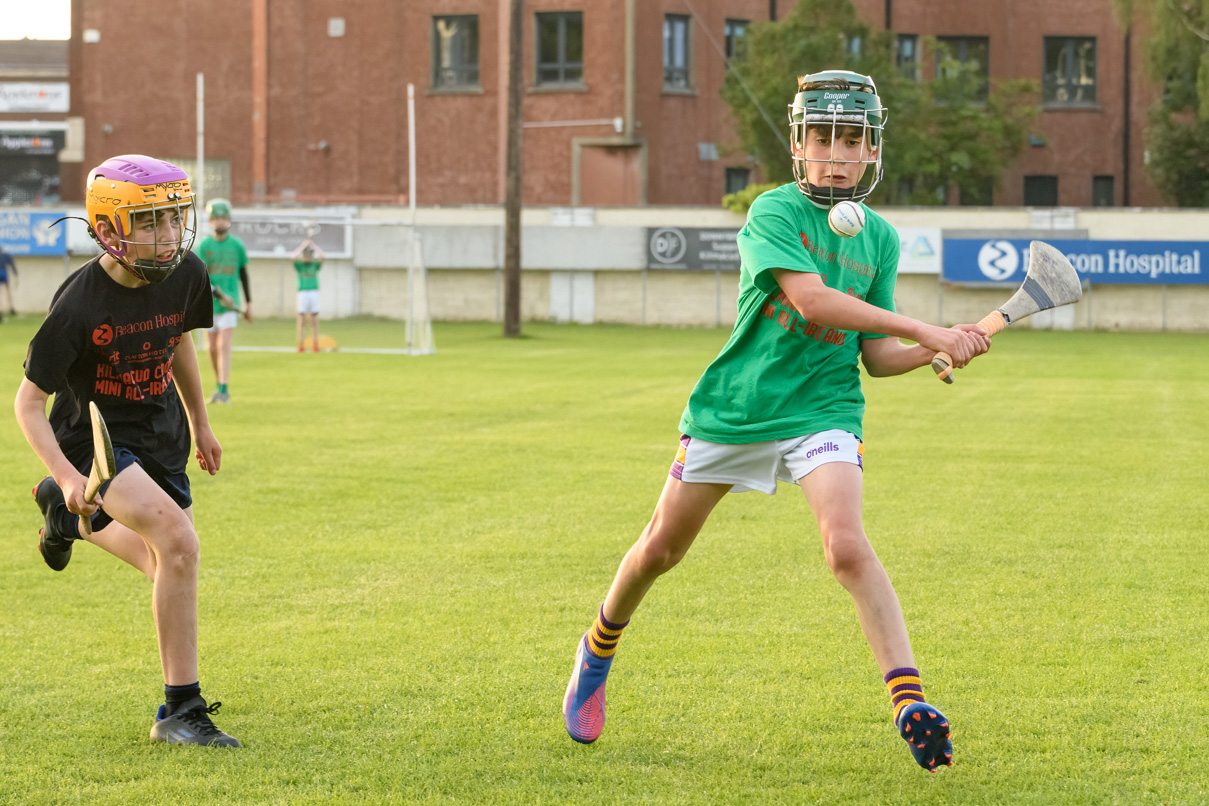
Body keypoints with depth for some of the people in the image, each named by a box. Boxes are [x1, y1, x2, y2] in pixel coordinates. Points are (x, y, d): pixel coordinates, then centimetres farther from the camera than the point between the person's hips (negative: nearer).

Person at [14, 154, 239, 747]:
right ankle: (181, 711, -20)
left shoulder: (186, 276, -9)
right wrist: (68, 475, -29)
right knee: (179, 542, -28)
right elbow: (28, 403, -16)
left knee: (167, 569, 17)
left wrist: (199, 422, 23)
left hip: (161, 437, 7)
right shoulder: (79, 306, -25)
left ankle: (70, 514, 45)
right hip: (95, 439, -7)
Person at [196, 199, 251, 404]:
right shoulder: (203, 245, 0)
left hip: (230, 304, -1)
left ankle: (224, 390, -14)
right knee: (212, 348, 6)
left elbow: (243, 275, 12)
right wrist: (219, 294, -23)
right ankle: (220, 386, 23)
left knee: (224, 345, -12)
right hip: (210, 303, 2)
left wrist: (248, 303, 13)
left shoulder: (237, 245, 3)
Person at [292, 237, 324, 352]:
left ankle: (315, 344, 4)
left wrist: (313, 245, 3)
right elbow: (295, 256, -11)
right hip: (302, 293, -1)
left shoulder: (315, 264, 11)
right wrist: (304, 245, -2)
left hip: (314, 292, 1)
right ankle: (300, 345, -2)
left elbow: (321, 256, -5)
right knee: (302, 320, -3)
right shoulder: (299, 265, 7)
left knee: (314, 320, 1)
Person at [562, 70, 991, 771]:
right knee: (661, 549, 12)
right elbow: (811, 298, -26)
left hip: (822, 409, 1)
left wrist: (935, 353, -13)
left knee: (846, 545, -23)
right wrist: (927, 331, -27)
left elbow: (875, 355, 8)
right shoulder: (775, 211, -11)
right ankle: (600, 649, 41)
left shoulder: (880, 238, 5)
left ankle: (911, 704, -26)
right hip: (733, 407, -1)